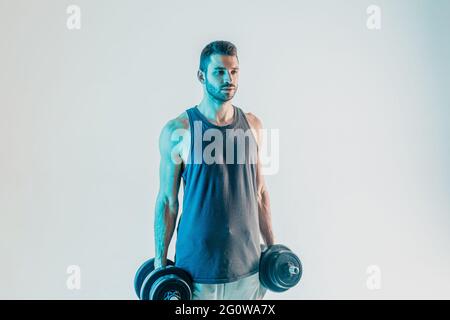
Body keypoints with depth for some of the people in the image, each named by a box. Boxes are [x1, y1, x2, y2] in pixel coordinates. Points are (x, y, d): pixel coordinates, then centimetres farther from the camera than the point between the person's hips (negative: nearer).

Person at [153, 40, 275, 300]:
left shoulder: (253, 125, 1)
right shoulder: (177, 131, -10)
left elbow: (260, 191, 8)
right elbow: (168, 200, -5)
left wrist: (272, 247, 9)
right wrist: (160, 262, -2)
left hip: (247, 260, 4)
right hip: (197, 262, -3)